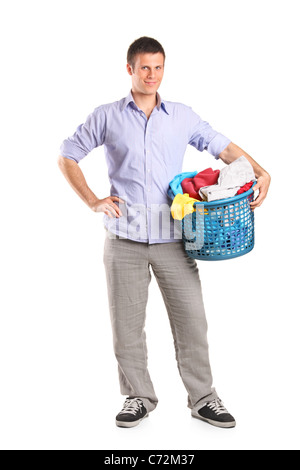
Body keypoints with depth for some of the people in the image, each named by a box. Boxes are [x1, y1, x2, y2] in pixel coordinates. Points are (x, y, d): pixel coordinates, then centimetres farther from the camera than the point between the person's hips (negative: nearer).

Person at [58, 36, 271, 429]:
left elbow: (224, 148, 11)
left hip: (172, 238, 1)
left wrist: (260, 172, -6)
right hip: (124, 240, 0)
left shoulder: (182, 116, 10)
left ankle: (203, 399, 18)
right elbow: (67, 157, 11)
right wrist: (93, 201, 0)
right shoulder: (107, 117, 7)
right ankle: (138, 397, 24)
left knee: (192, 319, 2)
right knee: (127, 323, 7)